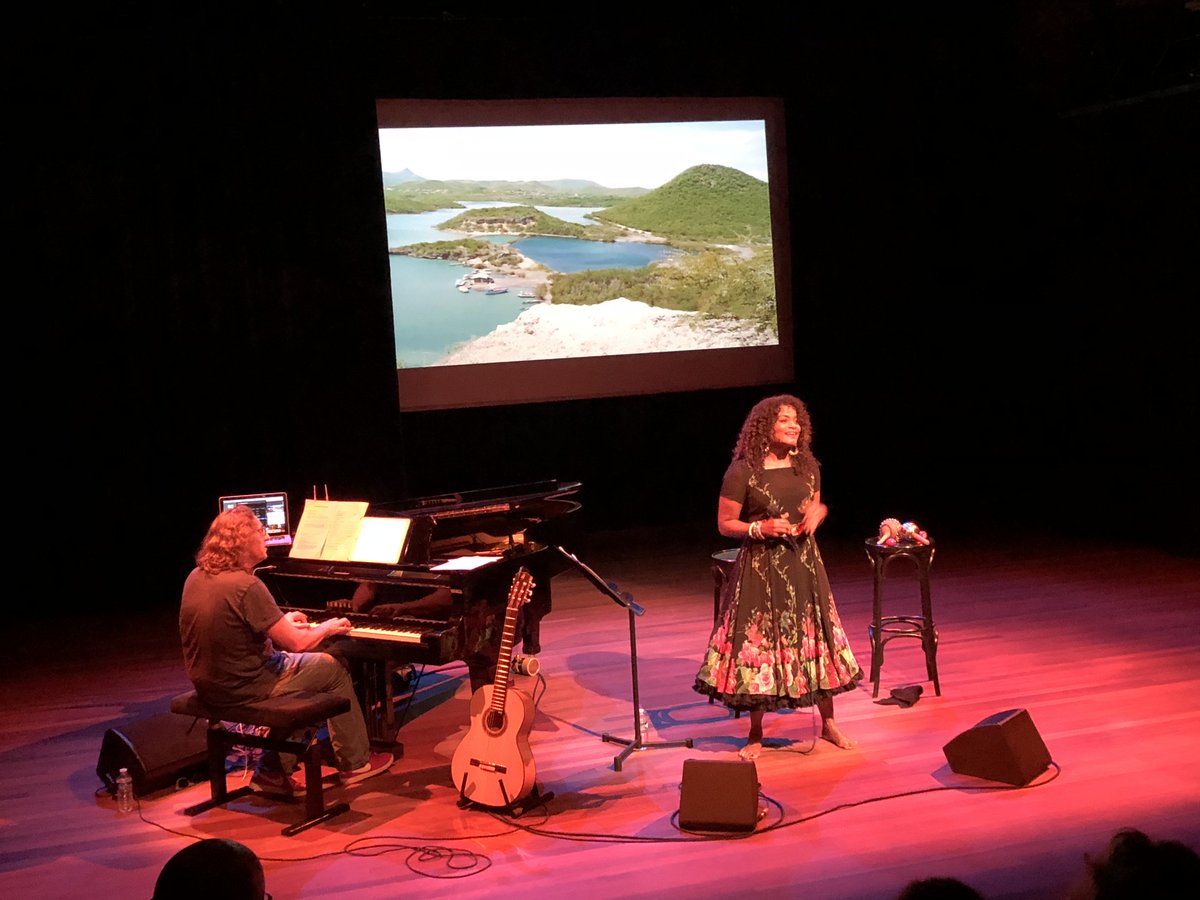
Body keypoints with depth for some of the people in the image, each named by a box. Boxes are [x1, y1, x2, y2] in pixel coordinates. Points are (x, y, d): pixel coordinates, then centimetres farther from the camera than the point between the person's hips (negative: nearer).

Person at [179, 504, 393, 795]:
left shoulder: (196, 577, 0)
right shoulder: (247, 585, -25)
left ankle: (273, 772, 27)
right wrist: (327, 627, -1)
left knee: (286, 662, 30)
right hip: (242, 689, -8)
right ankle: (355, 763, 23)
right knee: (334, 668, 11)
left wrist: (281, 622, 24)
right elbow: (298, 643, -22)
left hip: (207, 684, 8)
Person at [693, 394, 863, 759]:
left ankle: (828, 722, 28)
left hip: (804, 563, 5)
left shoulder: (807, 465, 3)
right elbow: (724, 524, -7)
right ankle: (755, 734, 17)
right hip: (761, 568, -4)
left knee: (816, 636, 11)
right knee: (758, 644, 2)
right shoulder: (743, 472, -12)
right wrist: (760, 528, -22)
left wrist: (818, 512, -5)